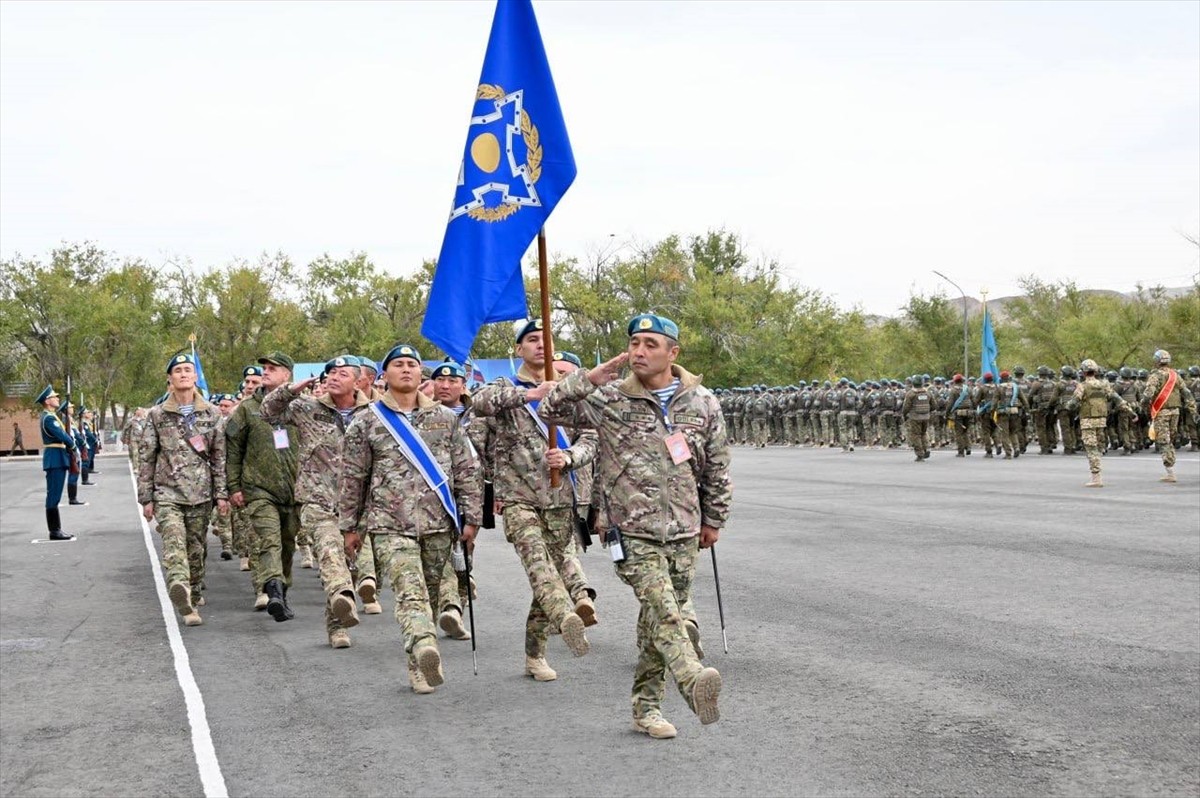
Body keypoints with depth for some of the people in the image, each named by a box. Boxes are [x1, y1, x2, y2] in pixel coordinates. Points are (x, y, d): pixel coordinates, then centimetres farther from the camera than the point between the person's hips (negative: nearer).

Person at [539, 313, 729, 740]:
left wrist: (713, 518, 18)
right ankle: (694, 681, -42)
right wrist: (590, 378, -14)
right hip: (633, 531, -4)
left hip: (684, 533, 4)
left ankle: (647, 706, 20)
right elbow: (551, 411, -4)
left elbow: (717, 466, 15)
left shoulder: (702, 403, 6)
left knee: (663, 620, 10)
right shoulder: (610, 400, -1)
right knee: (664, 611, -22)